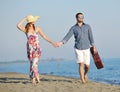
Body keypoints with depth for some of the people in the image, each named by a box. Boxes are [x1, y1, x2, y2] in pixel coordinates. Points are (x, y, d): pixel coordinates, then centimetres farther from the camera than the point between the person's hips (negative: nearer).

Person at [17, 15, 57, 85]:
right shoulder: (26, 29, -2)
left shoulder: (37, 28, 1)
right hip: (30, 49, 2)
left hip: (37, 48, -1)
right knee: (33, 64, 10)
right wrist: (24, 19, -11)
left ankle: (34, 79, -5)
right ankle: (37, 77, 25)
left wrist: (52, 42, -2)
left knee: (34, 64, -17)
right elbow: (18, 26, -20)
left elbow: (44, 37, 4)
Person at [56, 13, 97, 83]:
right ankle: (83, 80, -10)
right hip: (78, 49, -1)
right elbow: (67, 37, -11)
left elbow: (90, 37, 2)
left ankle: (85, 74, 36)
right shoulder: (73, 28, -1)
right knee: (81, 64, -15)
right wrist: (61, 43, -29)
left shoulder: (87, 26, 1)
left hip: (86, 49, 1)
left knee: (87, 66, 3)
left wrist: (94, 47, -1)